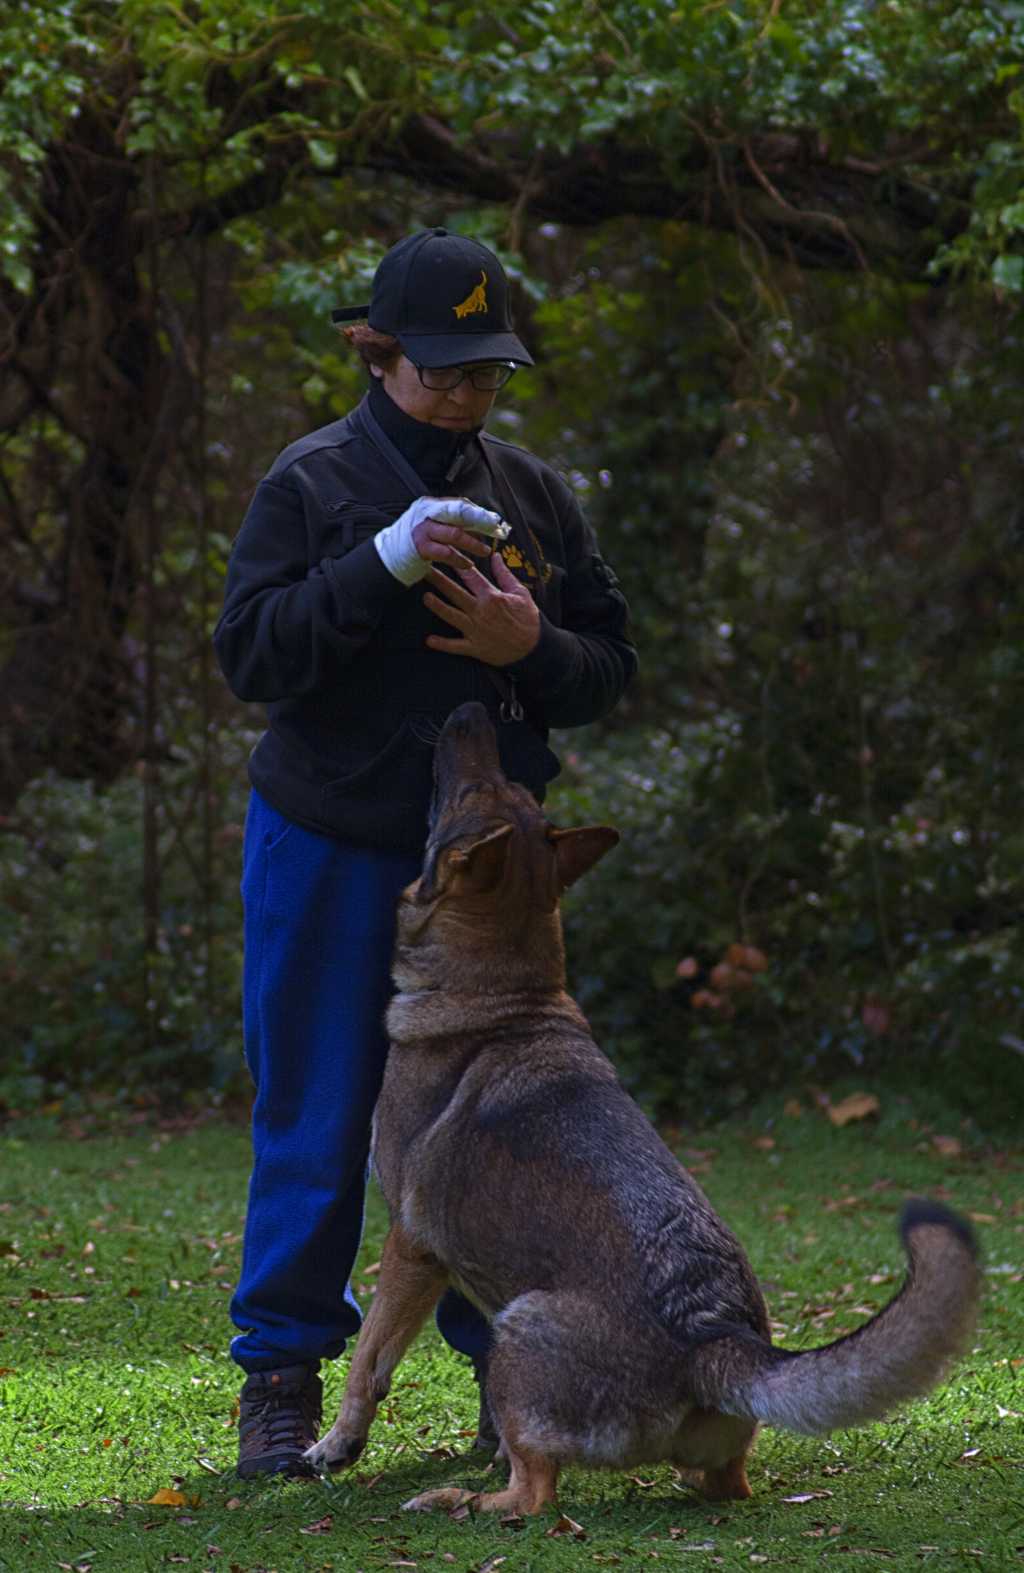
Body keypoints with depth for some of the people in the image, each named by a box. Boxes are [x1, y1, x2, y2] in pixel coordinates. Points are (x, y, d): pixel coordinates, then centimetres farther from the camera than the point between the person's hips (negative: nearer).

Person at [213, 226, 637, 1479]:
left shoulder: (528, 494, 8)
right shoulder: (313, 482, -3)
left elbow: (610, 668, 10)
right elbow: (249, 654, -11)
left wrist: (532, 648, -12)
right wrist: (379, 567, -22)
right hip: (331, 848, -3)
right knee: (316, 1125, 2)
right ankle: (280, 1378, 12)